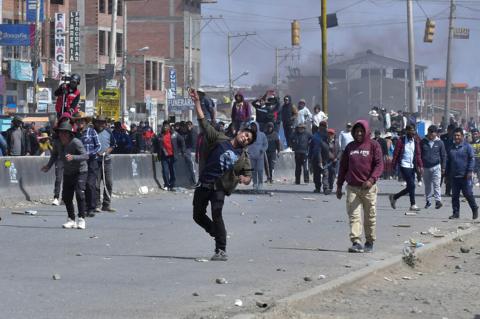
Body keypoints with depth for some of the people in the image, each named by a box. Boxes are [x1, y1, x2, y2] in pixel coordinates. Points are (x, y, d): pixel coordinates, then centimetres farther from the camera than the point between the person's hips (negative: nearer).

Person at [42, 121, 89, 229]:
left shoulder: (76, 142, -24)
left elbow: (85, 156, -32)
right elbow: (55, 154, 16)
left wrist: (73, 157, -47)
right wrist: (49, 166, 3)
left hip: (80, 171, -7)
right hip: (67, 173, 7)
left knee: (79, 193, -20)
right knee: (66, 196, 6)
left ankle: (81, 219, -16)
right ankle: (71, 220, 19)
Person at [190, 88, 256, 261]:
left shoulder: (243, 156, 7)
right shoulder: (219, 139, 5)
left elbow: (248, 176, 10)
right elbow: (203, 122, 3)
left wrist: (244, 179, -16)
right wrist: (197, 102, -4)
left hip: (220, 187, -2)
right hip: (204, 184, 2)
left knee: (216, 214, -21)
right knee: (198, 216, 9)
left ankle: (221, 250, -19)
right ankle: (218, 233, 35)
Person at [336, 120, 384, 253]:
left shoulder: (373, 145, 1)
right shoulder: (350, 147, 12)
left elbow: (379, 164, -7)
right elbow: (343, 166, 16)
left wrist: (371, 180, -22)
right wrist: (339, 186, 13)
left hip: (369, 188, -3)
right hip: (352, 187, 3)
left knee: (370, 216, 6)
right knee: (353, 215, -9)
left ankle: (369, 242, 18)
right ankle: (356, 242, -15)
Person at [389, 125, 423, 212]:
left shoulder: (416, 142, 9)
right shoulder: (401, 141, -6)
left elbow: (418, 155, 8)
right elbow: (396, 154, -4)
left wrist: (420, 166, -1)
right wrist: (393, 166, -5)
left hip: (412, 167, 6)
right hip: (404, 166, -6)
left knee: (410, 187, 7)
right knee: (411, 185, -14)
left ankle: (394, 197, 27)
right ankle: (413, 205, -6)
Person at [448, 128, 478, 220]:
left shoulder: (467, 147, -2)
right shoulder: (452, 148, 15)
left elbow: (472, 159, -6)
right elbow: (449, 162, 22)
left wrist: (470, 171, -16)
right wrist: (448, 173, 18)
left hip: (465, 176, -5)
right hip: (454, 177, 5)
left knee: (468, 194, -4)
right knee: (455, 196, 5)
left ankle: (475, 210, 13)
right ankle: (456, 213, 12)